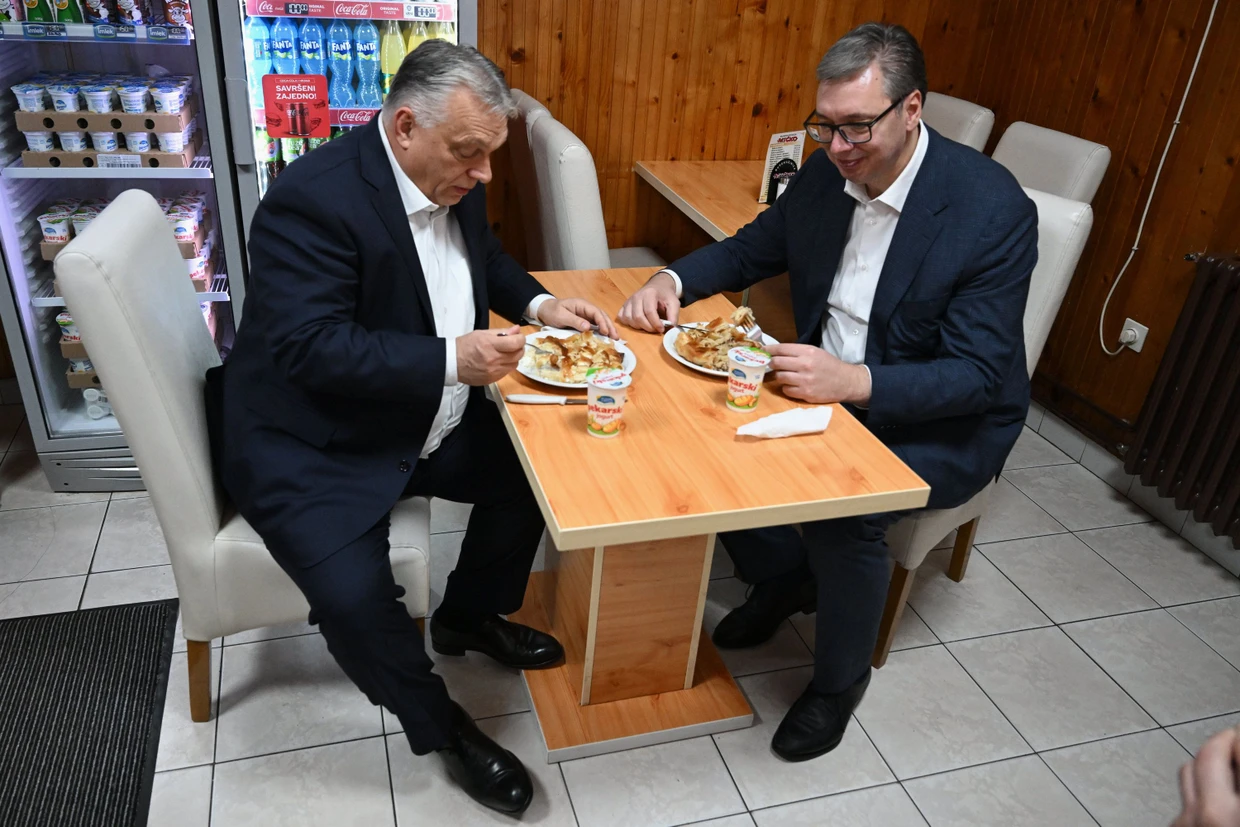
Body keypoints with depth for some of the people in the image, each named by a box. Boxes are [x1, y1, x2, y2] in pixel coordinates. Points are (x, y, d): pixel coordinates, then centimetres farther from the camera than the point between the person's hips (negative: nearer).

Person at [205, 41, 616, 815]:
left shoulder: (454, 180, 1)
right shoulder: (313, 198, -25)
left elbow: (487, 257, 18)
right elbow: (309, 347, -30)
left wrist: (539, 303, -1)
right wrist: (452, 360, -35)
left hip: (426, 424, 8)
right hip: (312, 447, -8)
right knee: (355, 596, -25)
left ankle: (468, 615, 30)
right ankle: (439, 723, 6)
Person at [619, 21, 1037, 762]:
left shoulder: (995, 209, -22)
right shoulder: (825, 174, -5)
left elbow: (975, 376, -25)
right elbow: (753, 248, 10)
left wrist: (854, 382, -42)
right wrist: (674, 278, -11)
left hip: (944, 423, -6)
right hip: (827, 387, 6)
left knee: (843, 509, -31)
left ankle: (840, 678, 2)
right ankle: (784, 577, 16)